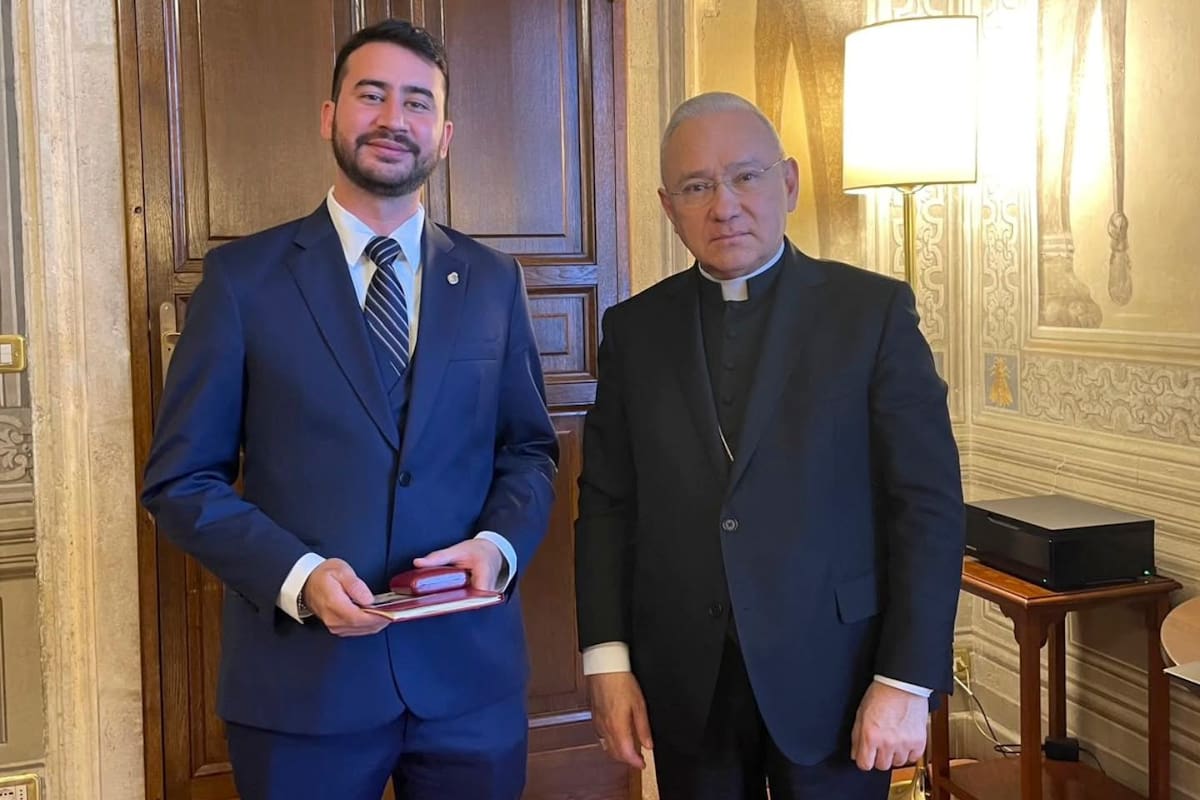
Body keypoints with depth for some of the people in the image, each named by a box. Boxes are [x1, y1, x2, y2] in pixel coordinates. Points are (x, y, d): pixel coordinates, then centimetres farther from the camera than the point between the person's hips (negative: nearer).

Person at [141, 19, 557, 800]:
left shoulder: (493, 281, 6)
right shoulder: (243, 275, -2)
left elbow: (529, 447, 11)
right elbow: (181, 477, -2)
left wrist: (497, 544, -9)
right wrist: (297, 575, -15)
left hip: (470, 672, 2)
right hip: (302, 677, -2)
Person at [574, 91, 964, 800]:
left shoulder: (873, 310, -4)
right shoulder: (636, 329, 4)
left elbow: (929, 503, -7)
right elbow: (607, 503, 5)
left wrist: (906, 682, -11)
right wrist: (607, 659, -2)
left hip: (832, 678, -2)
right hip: (684, 687, 3)